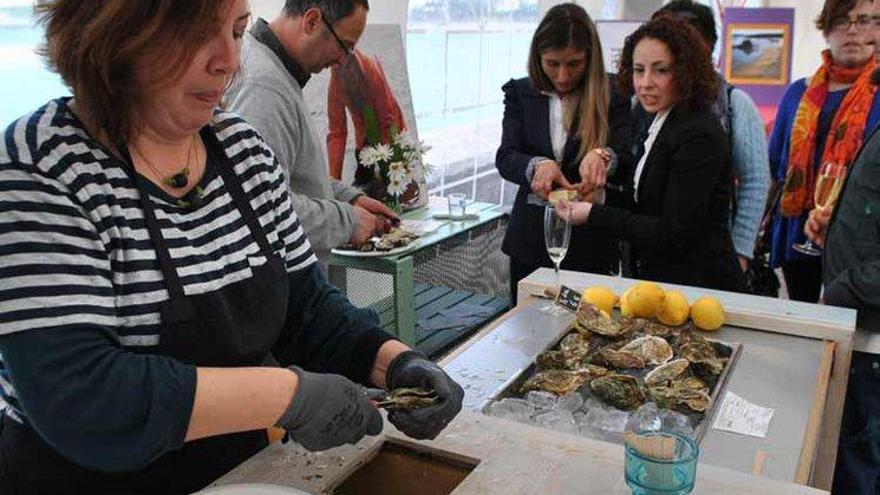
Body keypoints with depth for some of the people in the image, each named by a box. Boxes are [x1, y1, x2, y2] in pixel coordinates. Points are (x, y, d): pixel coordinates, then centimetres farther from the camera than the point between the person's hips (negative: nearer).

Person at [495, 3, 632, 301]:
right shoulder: (521, 93, 3)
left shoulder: (613, 94, -3)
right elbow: (505, 158, -5)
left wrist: (603, 156, -33)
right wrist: (537, 165, -28)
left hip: (591, 243, -2)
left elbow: (628, 160, -9)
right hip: (530, 240, 2)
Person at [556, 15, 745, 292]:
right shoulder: (661, 123, 9)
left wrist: (593, 215, -20)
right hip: (658, 277, 9)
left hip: (698, 286, -9)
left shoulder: (699, 136, -20)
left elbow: (674, 235, -23)